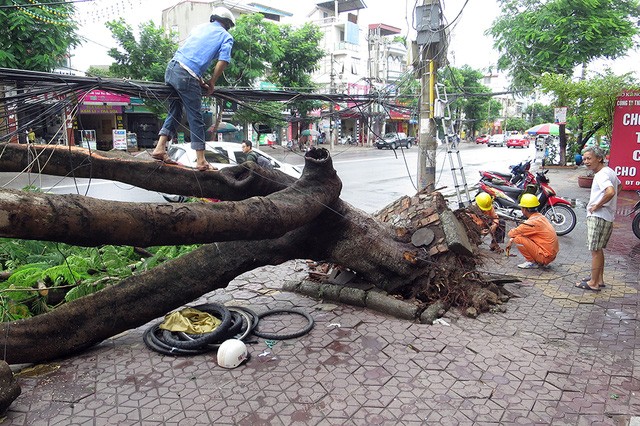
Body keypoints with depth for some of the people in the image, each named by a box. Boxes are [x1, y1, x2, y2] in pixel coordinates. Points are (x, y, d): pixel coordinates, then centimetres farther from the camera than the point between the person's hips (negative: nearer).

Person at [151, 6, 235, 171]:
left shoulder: (200, 27, 25)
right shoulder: (226, 37, 8)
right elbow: (223, 62, -6)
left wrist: (199, 79, 23)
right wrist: (211, 83, 7)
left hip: (171, 68, 6)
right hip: (187, 77, -6)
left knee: (174, 112, 18)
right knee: (196, 119, 0)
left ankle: (160, 149, 12)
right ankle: (201, 161, 5)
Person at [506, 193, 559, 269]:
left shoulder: (532, 222, -21)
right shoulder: (540, 217, 8)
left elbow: (512, 233, -14)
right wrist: (511, 241, 20)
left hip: (546, 256, -9)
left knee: (518, 239, -14)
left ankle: (532, 262, -2)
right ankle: (540, 262, 16)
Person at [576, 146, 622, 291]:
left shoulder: (601, 175, -19)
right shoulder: (610, 171, 13)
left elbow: (610, 192, -35)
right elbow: (619, 185, 32)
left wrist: (597, 205, -21)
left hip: (598, 216, -10)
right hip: (608, 216, 10)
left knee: (595, 250, -3)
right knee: (598, 249, 19)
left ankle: (593, 283, 4)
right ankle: (599, 279, 29)